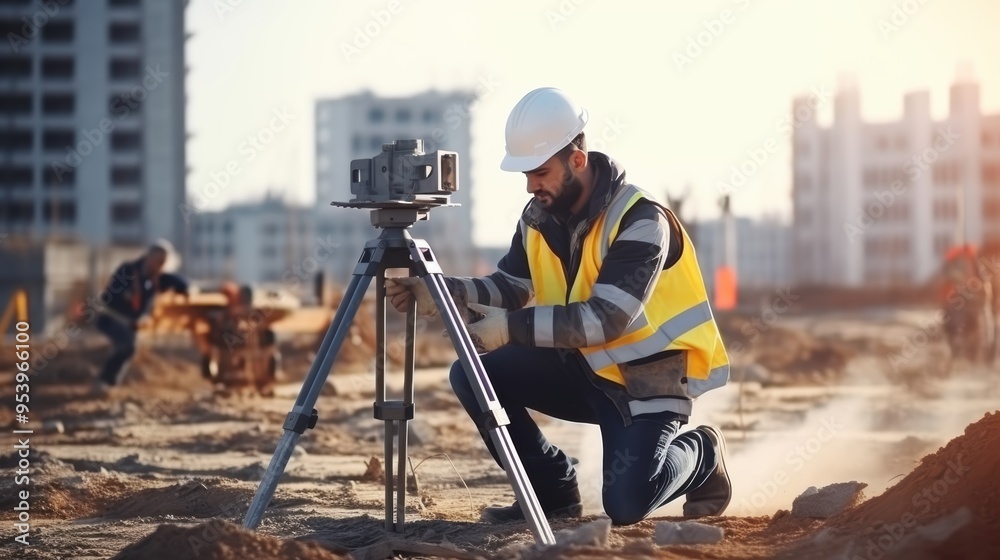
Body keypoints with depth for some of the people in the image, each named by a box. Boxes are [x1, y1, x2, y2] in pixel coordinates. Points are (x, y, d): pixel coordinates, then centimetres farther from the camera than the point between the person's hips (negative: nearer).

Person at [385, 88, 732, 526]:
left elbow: (607, 318, -30)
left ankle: (702, 454, 10)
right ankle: (554, 491, 6)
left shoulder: (640, 220, -24)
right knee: (473, 376, -11)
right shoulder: (541, 216, -1)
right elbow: (511, 287, 0)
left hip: (649, 375, -7)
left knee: (625, 505, -24)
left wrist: (512, 327, -34)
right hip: (586, 366, 7)